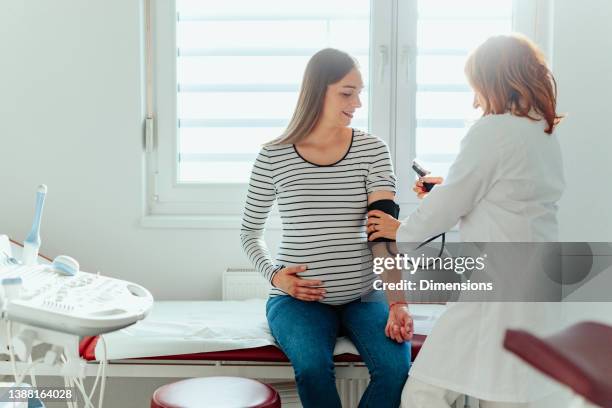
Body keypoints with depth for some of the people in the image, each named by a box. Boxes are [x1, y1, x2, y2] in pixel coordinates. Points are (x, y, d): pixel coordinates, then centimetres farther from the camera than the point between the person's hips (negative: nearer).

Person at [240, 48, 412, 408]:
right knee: (313, 366, -30)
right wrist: (274, 275, -8)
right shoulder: (273, 157, -3)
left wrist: (397, 301, -26)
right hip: (299, 299, -1)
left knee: (397, 365, -25)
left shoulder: (373, 150, -2)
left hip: (364, 296, 1)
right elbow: (250, 232, 10)